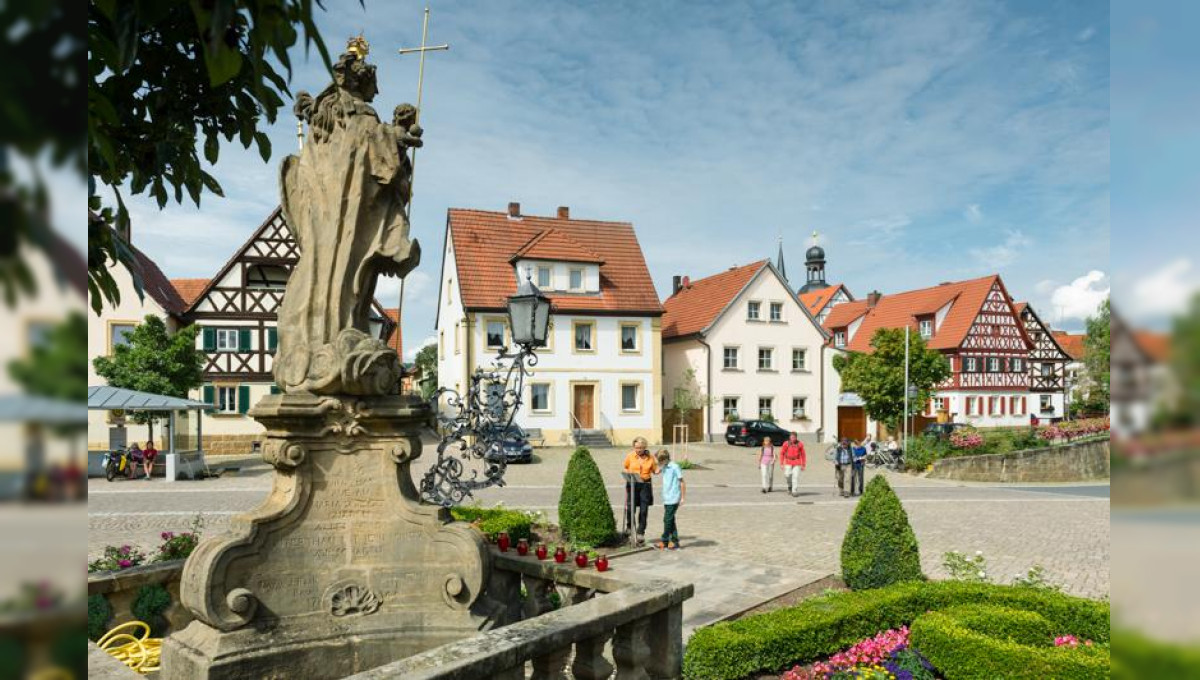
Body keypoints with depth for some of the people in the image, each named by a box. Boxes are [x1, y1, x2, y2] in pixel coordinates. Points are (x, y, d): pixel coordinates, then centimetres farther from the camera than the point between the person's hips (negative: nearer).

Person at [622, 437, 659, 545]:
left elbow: (655, 471, 10)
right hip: (633, 484, 0)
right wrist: (628, 473, -8)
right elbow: (625, 468, 13)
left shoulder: (650, 458, 1)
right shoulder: (630, 456, 0)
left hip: (645, 485, 1)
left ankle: (641, 533, 12)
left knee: (644, 511, 1)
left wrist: (660, 469, -12)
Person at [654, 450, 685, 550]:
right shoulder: (664, 468, 11)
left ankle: (664, 541, 3)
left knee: (667, 519, -5)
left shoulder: (675, 467, -12)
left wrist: (682, 498, -12)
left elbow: (682, 483, -11)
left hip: (673, 499, -8)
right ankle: (674, 541, 15)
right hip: (666, 499, 8)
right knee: (670, 520, 10)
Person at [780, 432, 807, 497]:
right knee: (787, 475, -11)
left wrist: (803, 465, 4)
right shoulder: (786, 444, -2)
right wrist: (781, 464, -2)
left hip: (797, 463, 0)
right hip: (788, 463, 0)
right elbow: (782, 453, 3)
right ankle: (790, 485, 19)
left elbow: (803, 455, 5)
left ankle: (795, 491, -5)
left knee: (796, 476, -9)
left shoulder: (800, 444, -2)